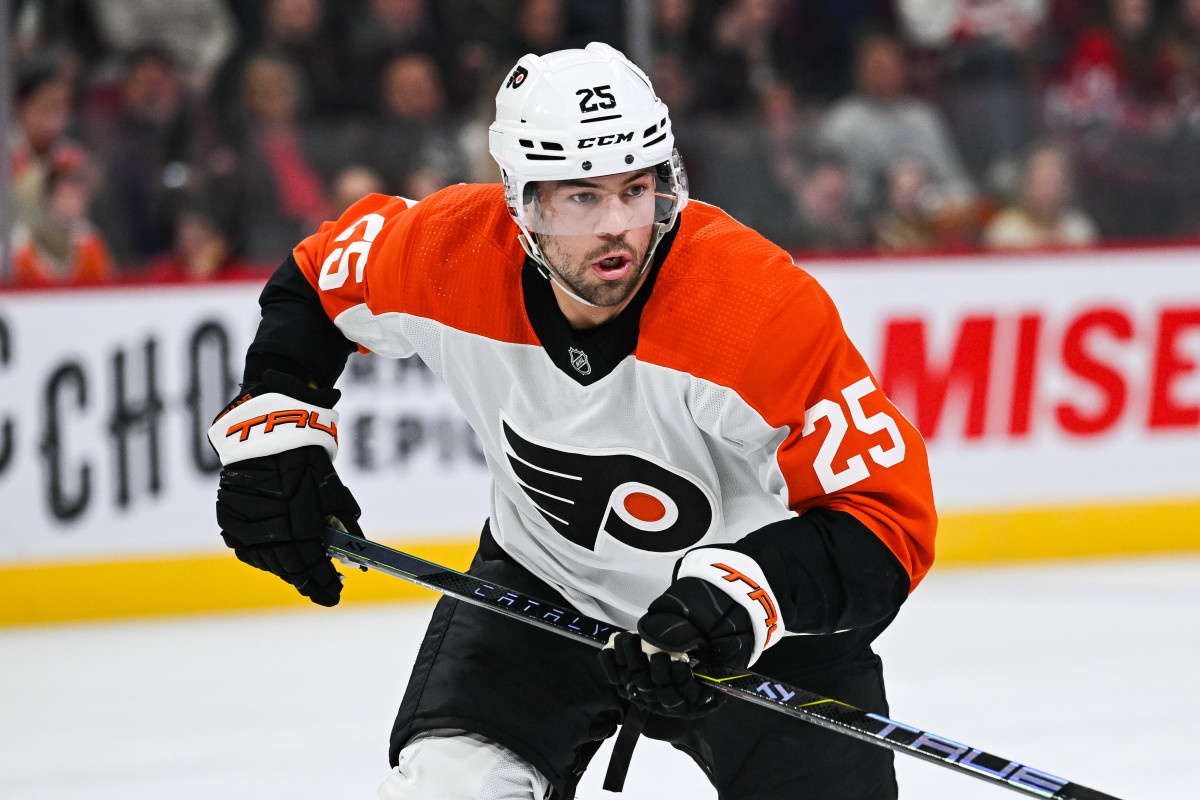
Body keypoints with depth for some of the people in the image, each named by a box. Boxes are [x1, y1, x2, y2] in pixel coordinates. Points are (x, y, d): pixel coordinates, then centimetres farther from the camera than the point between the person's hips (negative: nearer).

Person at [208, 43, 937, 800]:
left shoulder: (766, 308, -33)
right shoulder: (452, 255, -21)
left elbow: (890, 517, -31)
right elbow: (317, 280, 3)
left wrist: (744, 592, -44)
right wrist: (272, 431, -7)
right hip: (543, 581, 2)